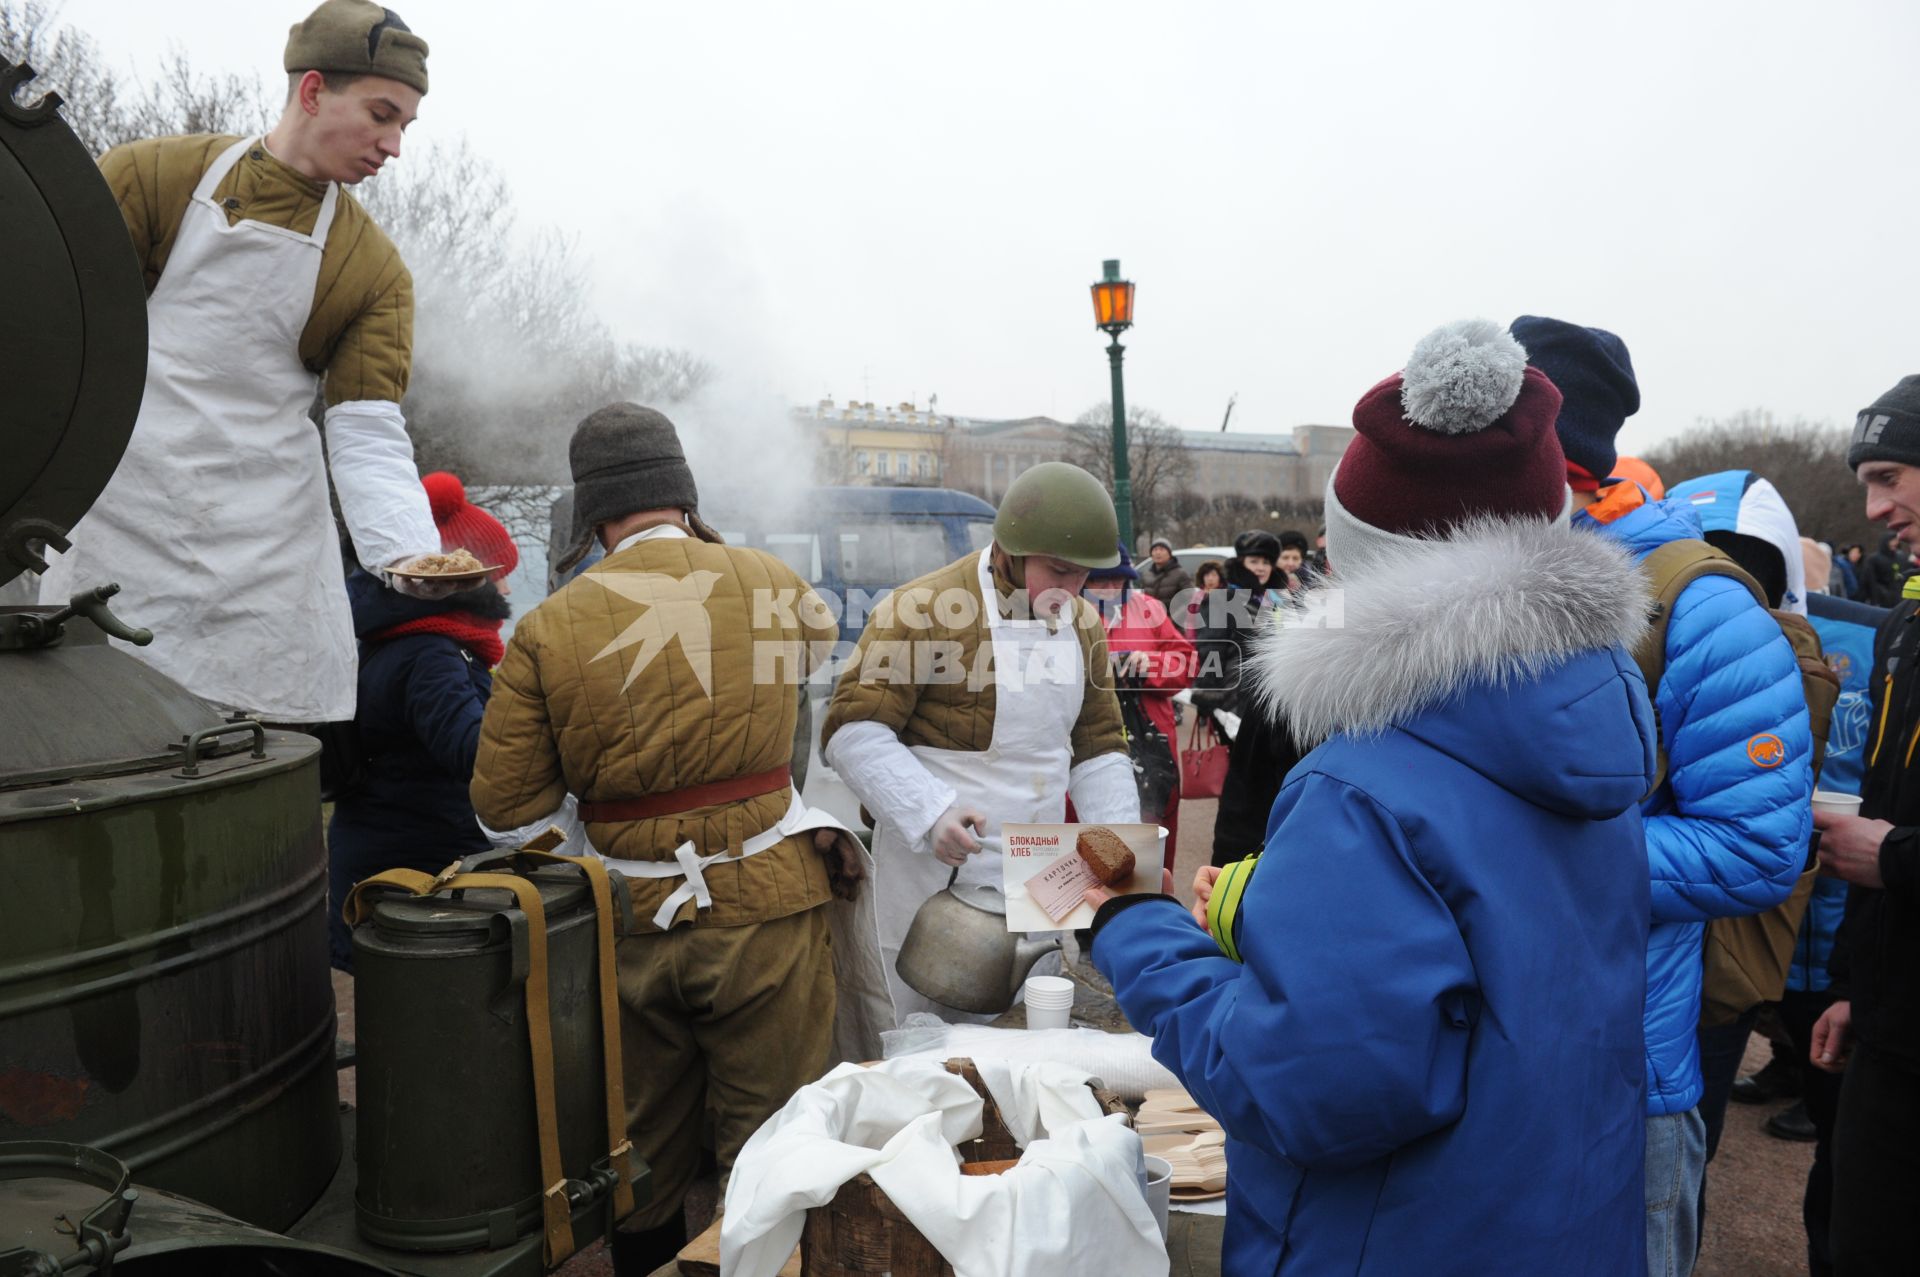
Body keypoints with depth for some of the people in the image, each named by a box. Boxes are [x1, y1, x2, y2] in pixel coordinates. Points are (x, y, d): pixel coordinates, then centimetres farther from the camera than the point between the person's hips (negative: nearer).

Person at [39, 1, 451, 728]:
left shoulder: (377, 272, 4)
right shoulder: (154, 176, 2)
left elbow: (368, 436, -4)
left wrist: (409, 548, -21)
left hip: (267, 554, 1)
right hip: (117, 528, -1)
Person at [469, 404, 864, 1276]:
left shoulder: (547, 629, -6)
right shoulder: (770, 583, -5)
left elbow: (504, 803, -4)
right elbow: (822, 637, 20)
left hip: (632, 918, 2)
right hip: (764, 907, -1)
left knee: (646, 1141, 22)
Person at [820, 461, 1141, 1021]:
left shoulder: (1082, 623, 9)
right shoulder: (925, 609, -13)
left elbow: (1098, 747, 16)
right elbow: (851, 731, -14)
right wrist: (931, 814, -25)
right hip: (937, 875, -6)